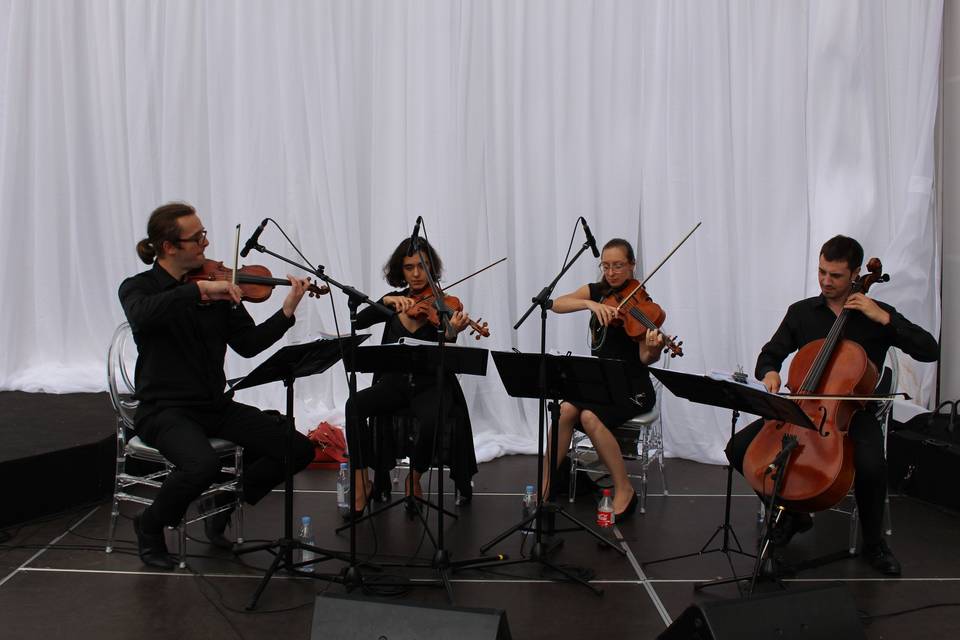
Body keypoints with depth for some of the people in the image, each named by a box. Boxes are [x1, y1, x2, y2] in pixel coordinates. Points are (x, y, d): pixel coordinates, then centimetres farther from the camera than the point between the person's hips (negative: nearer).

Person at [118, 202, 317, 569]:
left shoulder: (218, 289, 7)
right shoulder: (139, 287, -5)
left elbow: (248, 344, 3)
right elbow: (142, 315, -30)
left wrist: (287, 311, -9)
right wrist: (198, 290, -33)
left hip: (215, 405, 5)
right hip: (164, 410, -5)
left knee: (299, 449, -8)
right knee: (203, 464, -35)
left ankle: (223, 504, 14)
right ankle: (151, 526, -2)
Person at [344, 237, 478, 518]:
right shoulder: (395, 300, 8)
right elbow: (359, 322, -6)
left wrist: (451, 334, -35)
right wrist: (386, 302, -21)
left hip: (431, 385, -3)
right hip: (396, 381, 3)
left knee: (431, 421, -36)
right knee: (355, 404, -26)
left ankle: (414, 479, -7)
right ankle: (362, 484, -17)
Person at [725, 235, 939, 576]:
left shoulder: (877, 314, 0)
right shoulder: (801, 312, 7)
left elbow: (930, 351, -9)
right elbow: (769, 355, 12)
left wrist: (885, 319, -17)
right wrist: (770, 372, -12)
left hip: (852, 412, -3)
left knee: (871, 465, -34)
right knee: (739, 448, -17)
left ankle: (873, 542, -3)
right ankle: (790, 512, 8)